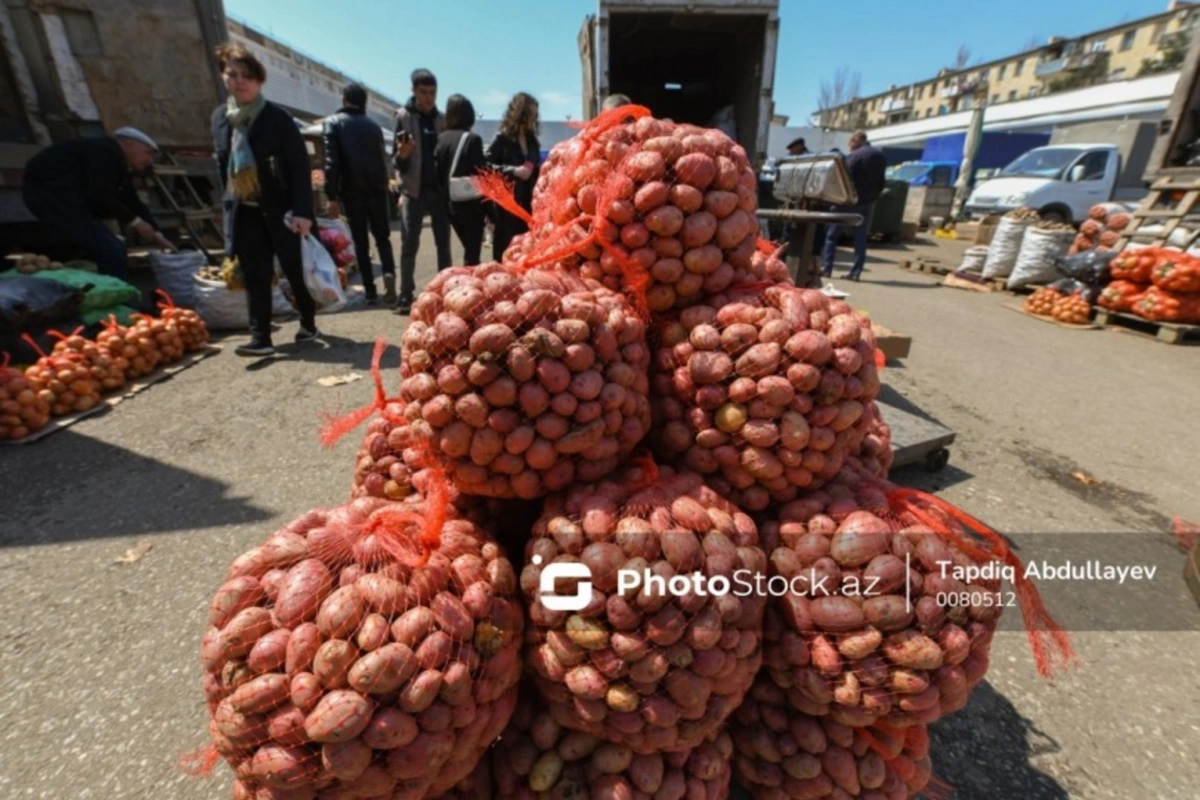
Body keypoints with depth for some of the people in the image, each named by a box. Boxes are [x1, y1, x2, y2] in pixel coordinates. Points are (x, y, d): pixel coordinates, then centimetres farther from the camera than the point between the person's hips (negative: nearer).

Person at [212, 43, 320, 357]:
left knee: (295, 270, 5)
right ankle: (260, 338, 3)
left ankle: (308, 325, 24)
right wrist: (228, 205, 13)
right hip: (244, 211, 5)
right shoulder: (220, 118, 9)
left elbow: (300, 165, -13)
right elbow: (223, 166, 16)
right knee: (255, 277, 1)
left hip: (280, 209, -5)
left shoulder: (278, 118, -8)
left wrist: (302, 211, -22)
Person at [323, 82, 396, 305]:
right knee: (382, 236, 11)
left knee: (360, 241, 4)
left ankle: (370, 291, 2)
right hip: (377, 188, 3)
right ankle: (389, 272, -17)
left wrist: (332, 195, -8)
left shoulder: (333, 123, 2)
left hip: (352, 190, -2)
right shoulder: (373, 126, 15)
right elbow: (382, 159, 11)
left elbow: (331, 161, -7)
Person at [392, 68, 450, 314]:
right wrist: (402, 155, -25)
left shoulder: (442, 120, 10)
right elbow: (399, 163, -2)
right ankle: (406, 295, 0)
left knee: (443, 244, 6)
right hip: (414, 190, -3)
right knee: (409, 244, -4)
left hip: (440, 189, 3)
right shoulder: (404, 117, 1)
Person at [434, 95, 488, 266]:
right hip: (471, 204, -6)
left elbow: (437, 172, 4)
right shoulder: (472, 139, -10)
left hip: (451, 204, 6)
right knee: (472, 254, 0)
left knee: (469, 251, 21)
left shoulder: (442, 138, 5)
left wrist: (446, 195, 13)